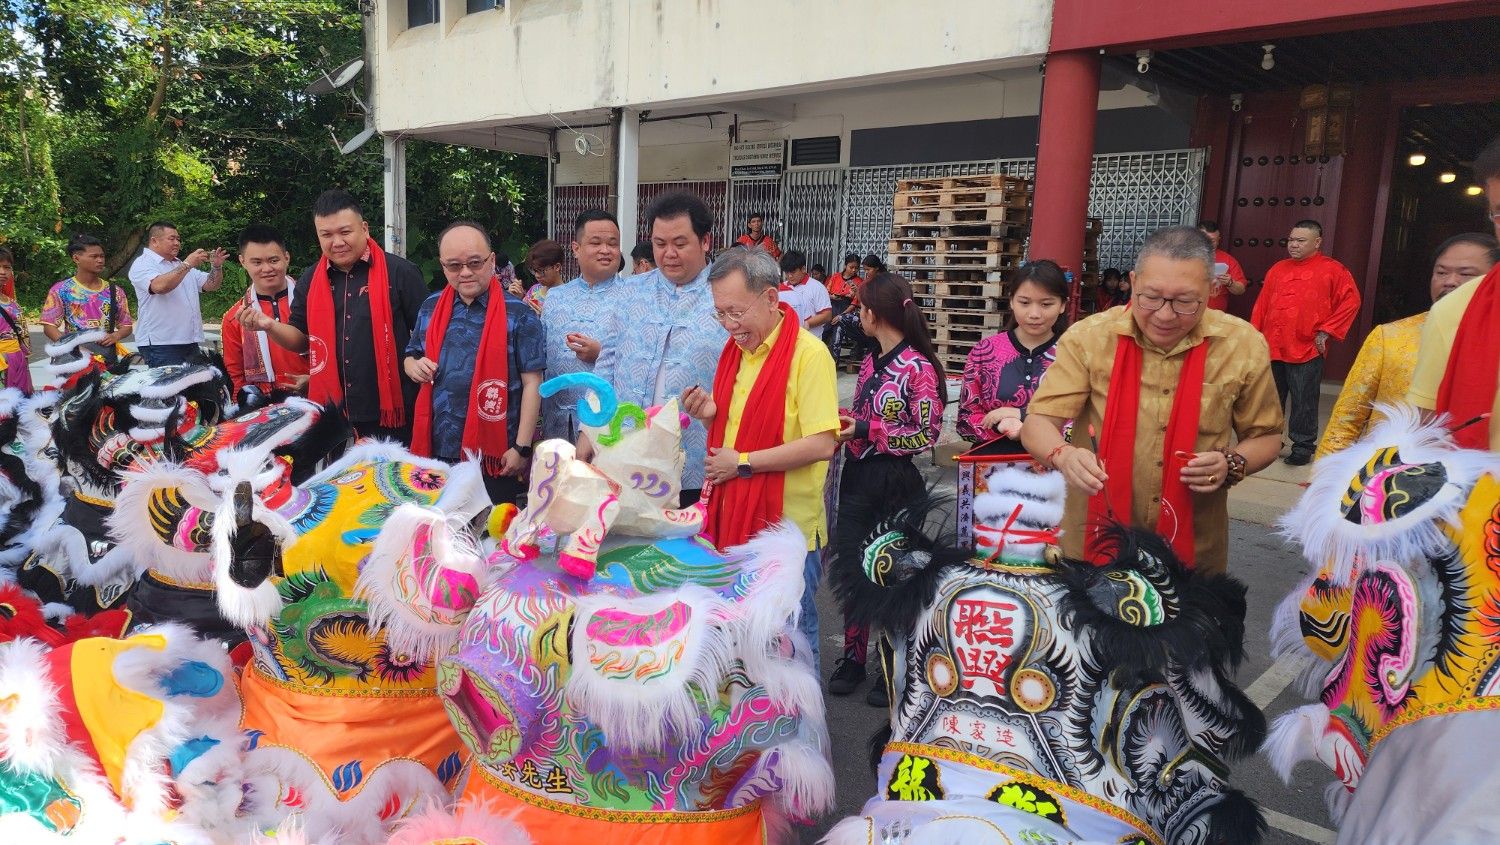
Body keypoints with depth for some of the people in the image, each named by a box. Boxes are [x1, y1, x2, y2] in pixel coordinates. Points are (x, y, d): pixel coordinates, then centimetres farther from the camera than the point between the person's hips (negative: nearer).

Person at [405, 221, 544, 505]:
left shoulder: (519, 314, -6)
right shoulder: (430, 308, 8)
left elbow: (532, 383, -8)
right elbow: (411, 356, 21)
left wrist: (522, 448, -12)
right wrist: (414, 366, -4)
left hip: (496, 455, -4)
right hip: (437, 449, 4)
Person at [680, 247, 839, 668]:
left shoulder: (809, 353, -15)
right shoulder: (735, 349, 9)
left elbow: (822, 444, -22)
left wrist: (743, 463, -17)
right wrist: (712, 415, -3)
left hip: (787, 523, -7)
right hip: (734, 518, 7)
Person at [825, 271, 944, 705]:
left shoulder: (918, 367, -14)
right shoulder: (870, 362, 8)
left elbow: (927, 433, -15)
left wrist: (866, 431, -19)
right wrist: (843, 425, 0)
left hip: (896, 481, -7)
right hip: (858, 475, 7)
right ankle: (853, 657, 27)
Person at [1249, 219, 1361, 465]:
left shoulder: (1333, 270, -1)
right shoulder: (1278, 268, 13)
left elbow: (1351, 302, -6)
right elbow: (1262, 304, 15)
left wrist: (1326, 331, -10)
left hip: (1306, 351, -5)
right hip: (1271, 348, 5)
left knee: (1304, 402, 0)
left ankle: (1303, 447, 11)